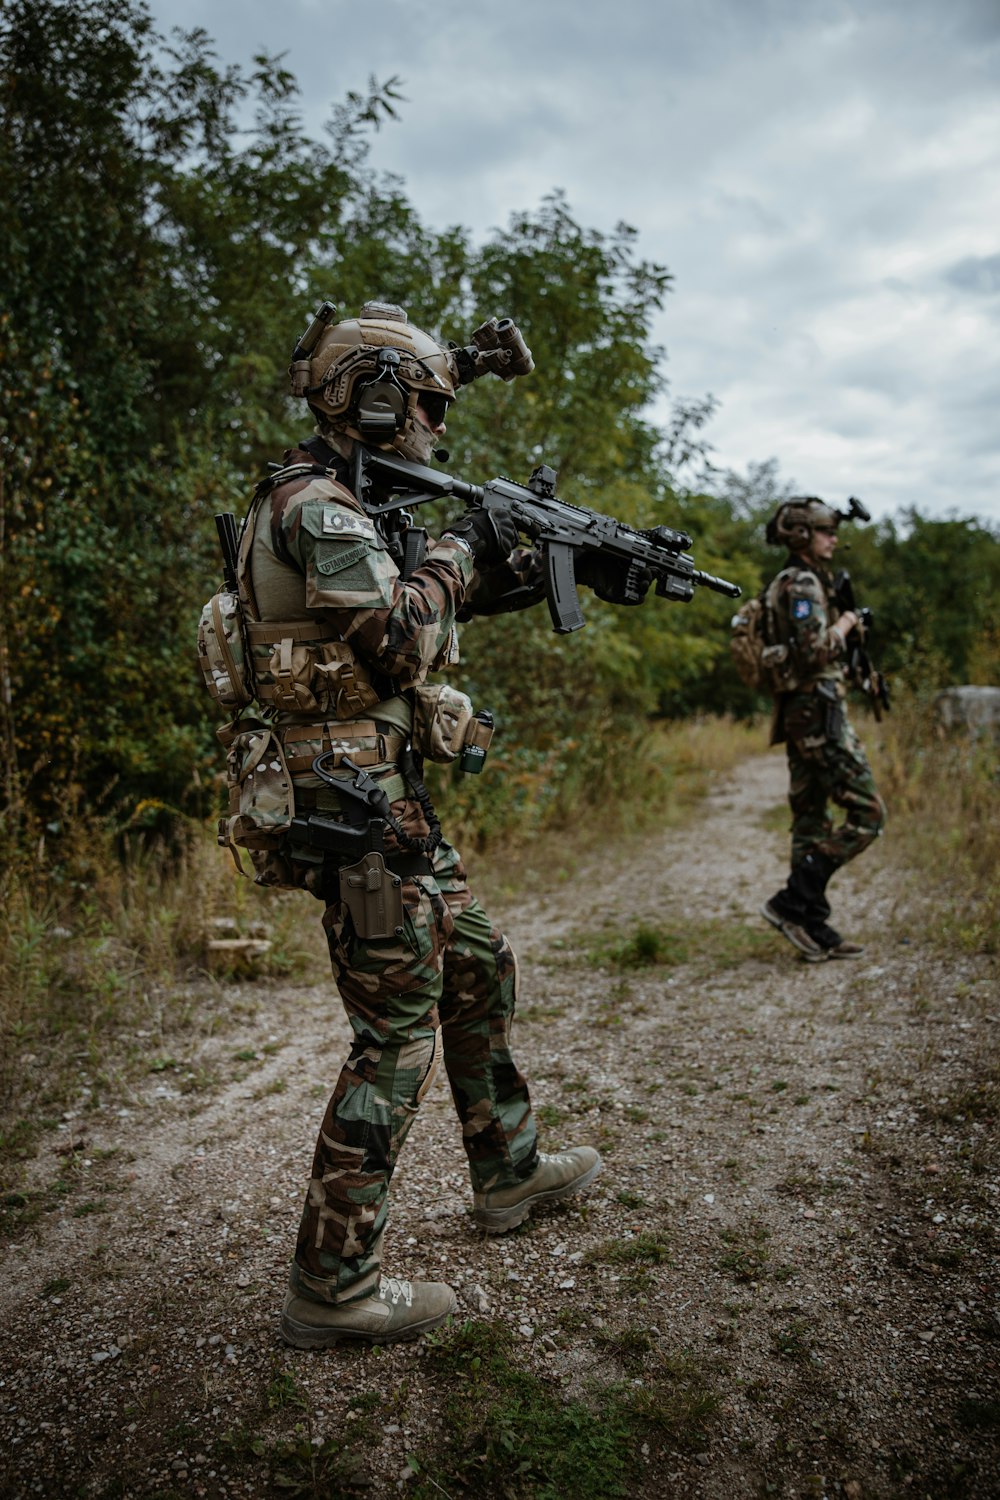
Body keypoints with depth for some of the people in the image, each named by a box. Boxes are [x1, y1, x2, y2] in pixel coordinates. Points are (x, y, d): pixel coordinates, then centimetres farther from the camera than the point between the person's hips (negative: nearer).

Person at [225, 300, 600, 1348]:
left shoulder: (348, 505, 18)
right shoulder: (315, 505, -14)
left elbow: (405, 618, 23)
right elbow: (396, 641, -24)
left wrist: (495, 582, 12)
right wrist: (458, 551, -9)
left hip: (393, 803, 11)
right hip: (354, 803, -11)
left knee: (481, 973, 19)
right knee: (398, 1036, -5)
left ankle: (509, 1174, 37)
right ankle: (331, 1285, 8)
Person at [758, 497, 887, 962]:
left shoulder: (789, 584, 20)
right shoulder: (803, 584, -12)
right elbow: (813, 651, -23)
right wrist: (843, 627, -7)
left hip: (800, 714, 10)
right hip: (819, 712, -10)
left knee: (810, 820, 9)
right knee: (867, 812, -7)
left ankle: (816, 932, 13)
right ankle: (793, 902, -7)